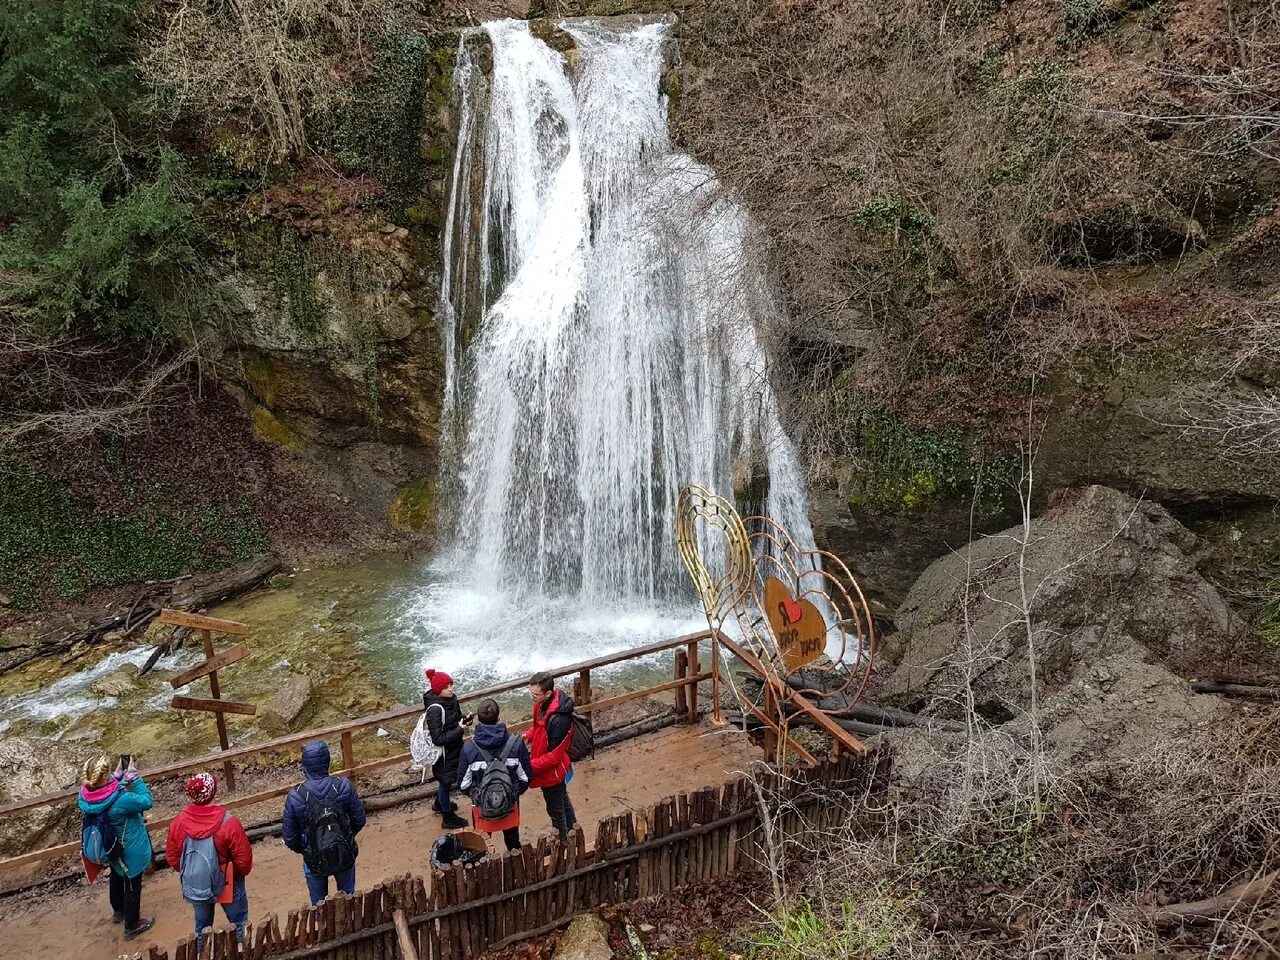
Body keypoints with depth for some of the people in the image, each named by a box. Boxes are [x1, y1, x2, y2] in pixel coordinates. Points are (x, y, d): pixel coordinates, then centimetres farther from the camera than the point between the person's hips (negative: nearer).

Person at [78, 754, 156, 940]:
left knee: (117, 878, 33)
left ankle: (118, 911, 58)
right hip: (131, 850, -7)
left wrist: (119, 773, -10)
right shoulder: (120, 801, -41)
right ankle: (132, 926, 36)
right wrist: (133, 775, -28)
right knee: (132, 886, 17)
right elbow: (146, 801, -28)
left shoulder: (86, 796, -20)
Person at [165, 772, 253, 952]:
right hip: (227, 884, -3)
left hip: (195, 885, 3)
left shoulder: (178, 823, -18)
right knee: (239, 923, 20)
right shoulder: (228, 823, -28)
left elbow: (172, 858, -3)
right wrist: (243, 872, 4)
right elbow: (244, 859, -19)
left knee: (202, 926, 25)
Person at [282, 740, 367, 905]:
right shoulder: (343, 786, -20)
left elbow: (289, 838, -12)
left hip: (315, 860, -1)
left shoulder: (296, 797, -23)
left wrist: (303, 850, 10)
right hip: (345, 856, 1)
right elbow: (359, 821, -8)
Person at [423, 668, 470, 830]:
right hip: (444, 752, -7)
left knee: (446, 780, 29)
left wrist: (464, 720, -11)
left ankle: (440, 804, 55)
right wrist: (459, 729, -28)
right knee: (446, 781, 14)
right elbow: (438, 739, -28)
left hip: (454, 748, 7)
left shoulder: (452, 698, -10)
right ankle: (448, 817, 35)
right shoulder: (435, 709, -32)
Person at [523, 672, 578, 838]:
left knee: (555, 810, 14)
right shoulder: (543, 704, -11)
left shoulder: (557, 719, -37)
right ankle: (571, 833, 51)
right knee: (562, 799, 29)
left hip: (551, 771, -9)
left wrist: (529, 765, -26)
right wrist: (527, 735, -5)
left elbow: (554, 756, -30)